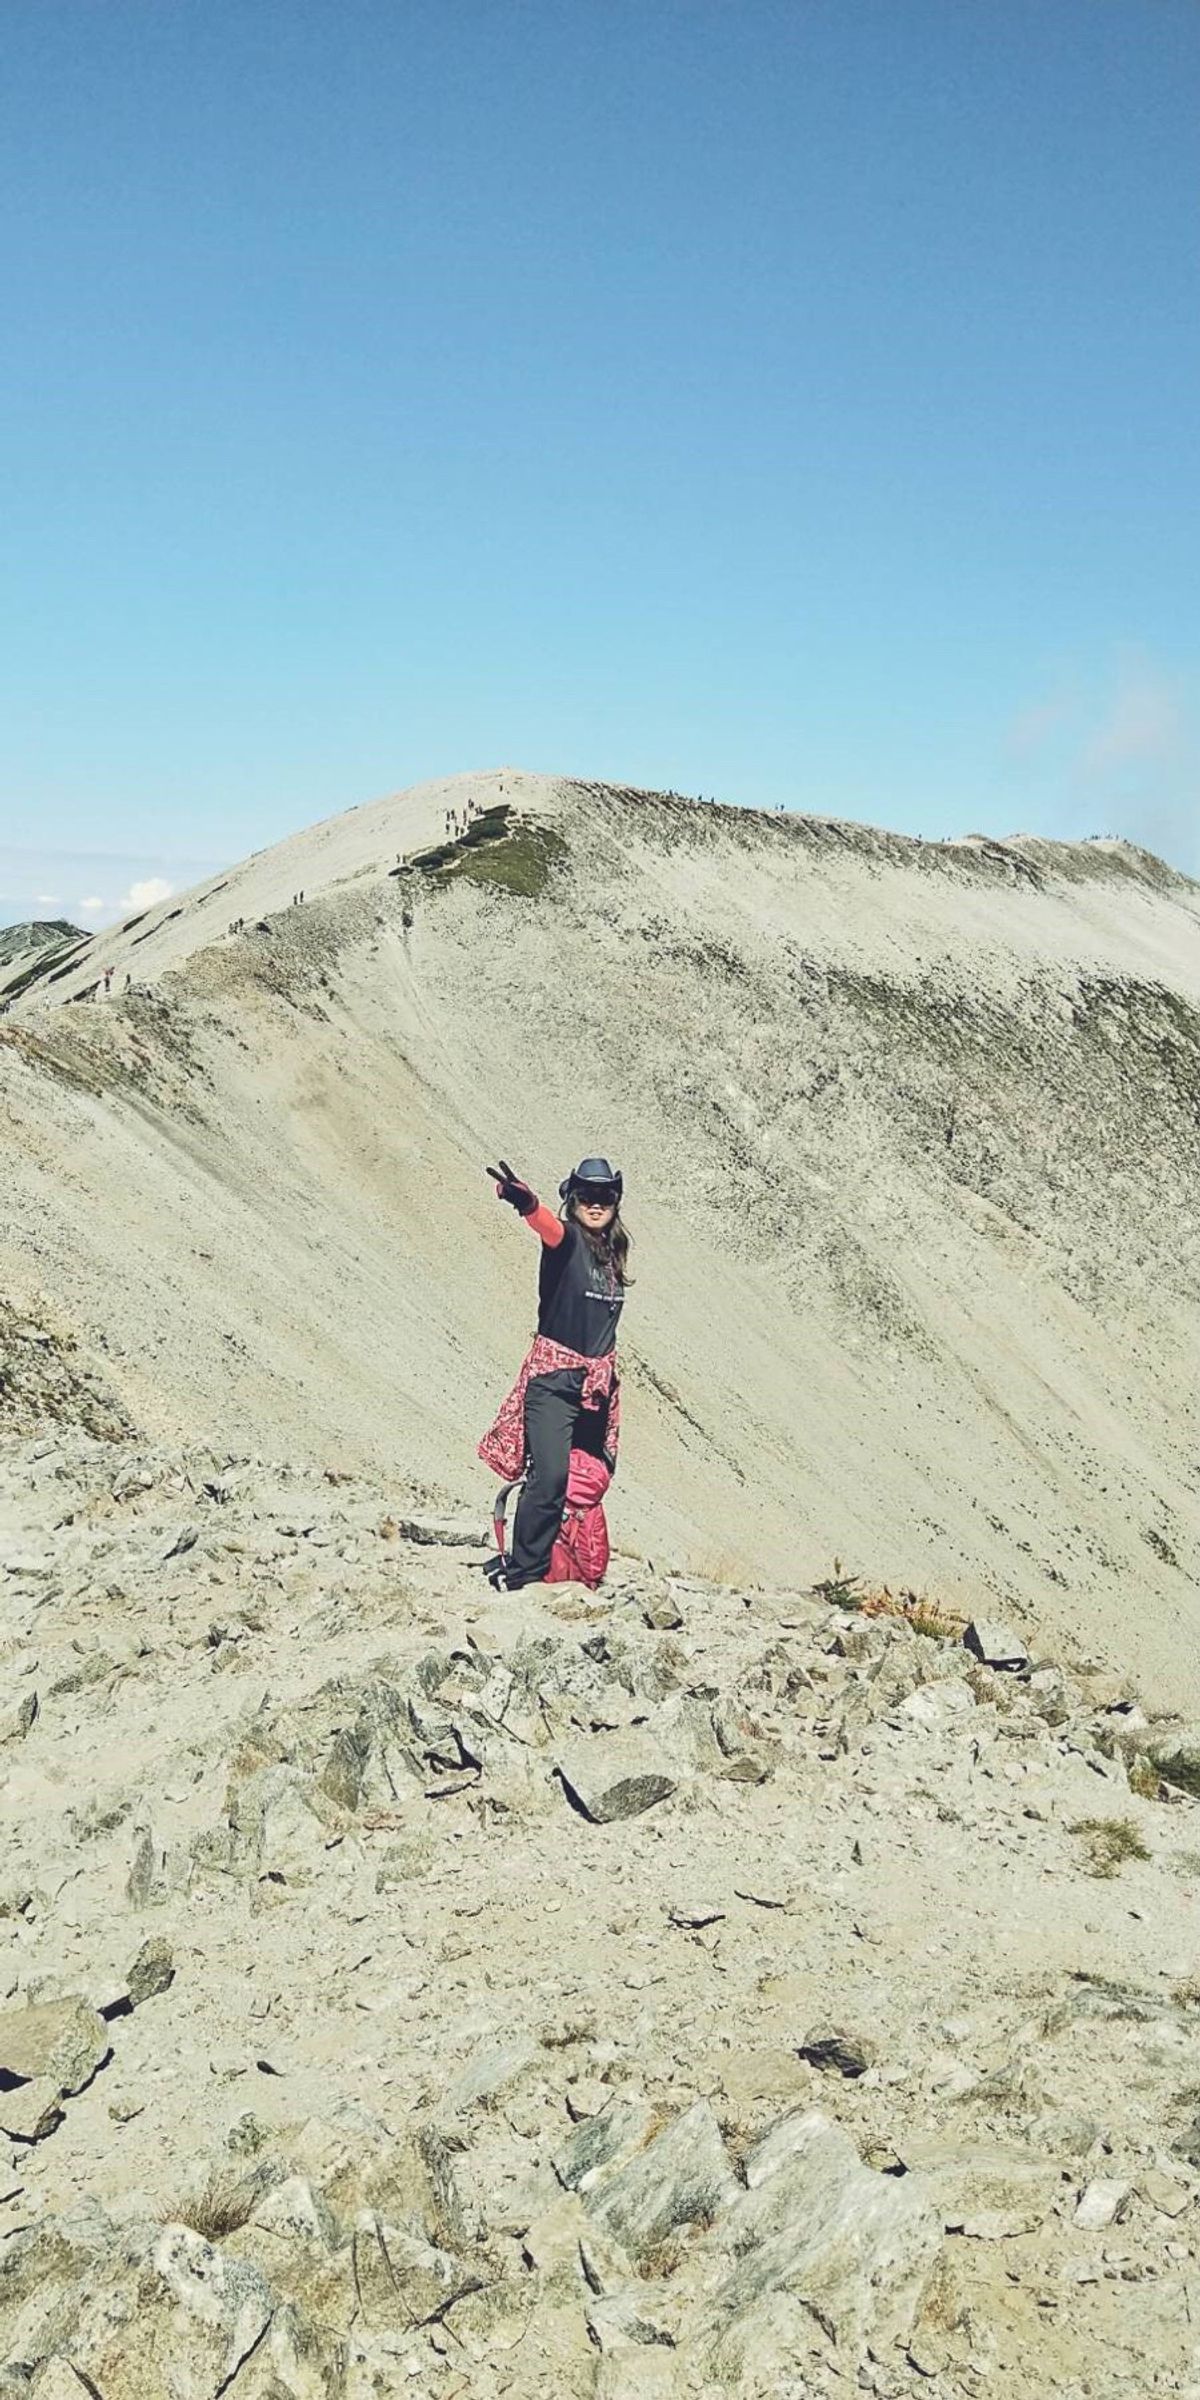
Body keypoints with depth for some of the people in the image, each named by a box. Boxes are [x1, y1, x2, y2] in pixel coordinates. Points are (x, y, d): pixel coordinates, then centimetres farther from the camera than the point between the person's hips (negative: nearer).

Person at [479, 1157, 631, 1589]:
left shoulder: (613, 1252, 12)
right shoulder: (566, 1241, -9)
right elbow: (549, 1226, -34)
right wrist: (526, 1204, -56)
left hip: (598, 1382, 8)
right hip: (554, 1378, -8)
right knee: (550, 1475, -18)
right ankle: (521, 1570, -10)